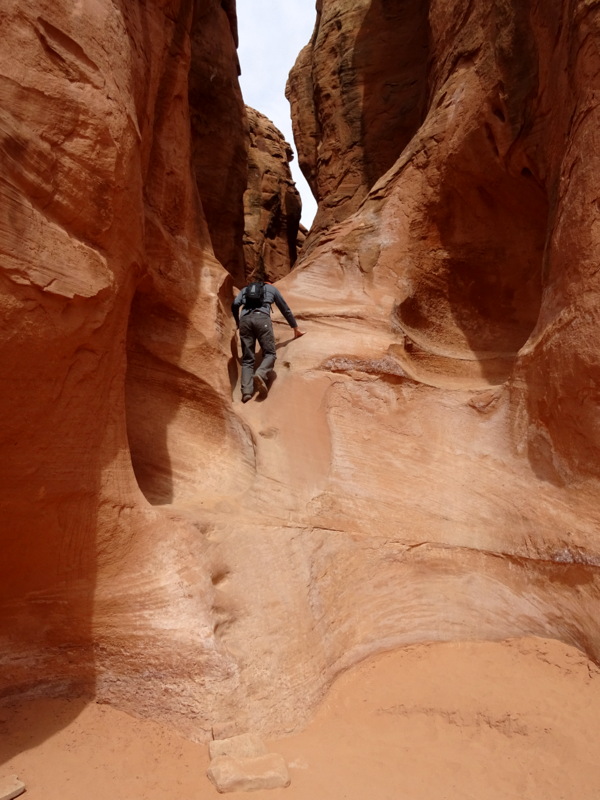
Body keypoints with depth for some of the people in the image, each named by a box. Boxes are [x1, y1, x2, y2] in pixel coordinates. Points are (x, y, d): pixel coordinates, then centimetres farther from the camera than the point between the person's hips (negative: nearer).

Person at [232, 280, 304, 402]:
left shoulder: (245, 289, 33)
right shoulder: (272, 288, 31)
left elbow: (235, 305, 14)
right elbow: (285, 309, 34)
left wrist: (238, 323, 29)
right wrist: (296, 329, 42)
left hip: (245, 320, 2)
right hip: (262, 318, -2)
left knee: (247, 359, 2)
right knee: (270, 353, -1)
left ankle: (246, 391, -19)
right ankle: (260, 374, -34)